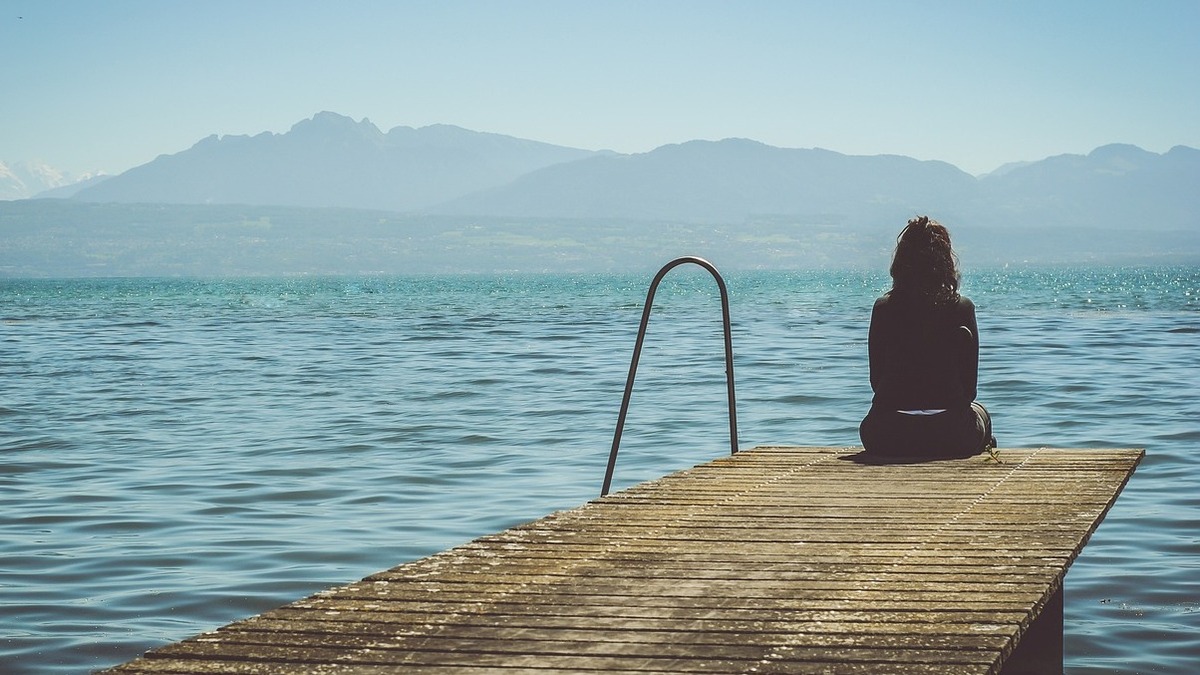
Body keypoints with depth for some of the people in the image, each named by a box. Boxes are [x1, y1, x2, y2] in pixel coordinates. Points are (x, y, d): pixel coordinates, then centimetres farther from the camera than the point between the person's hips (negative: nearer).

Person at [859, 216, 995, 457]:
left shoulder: (883, 308, 0)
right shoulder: (962, 308, -3)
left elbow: (876, 380, 6)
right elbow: (970, 386, -1)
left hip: (886, 439, 1)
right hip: (949, 437, 0)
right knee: (980, 413, 36)